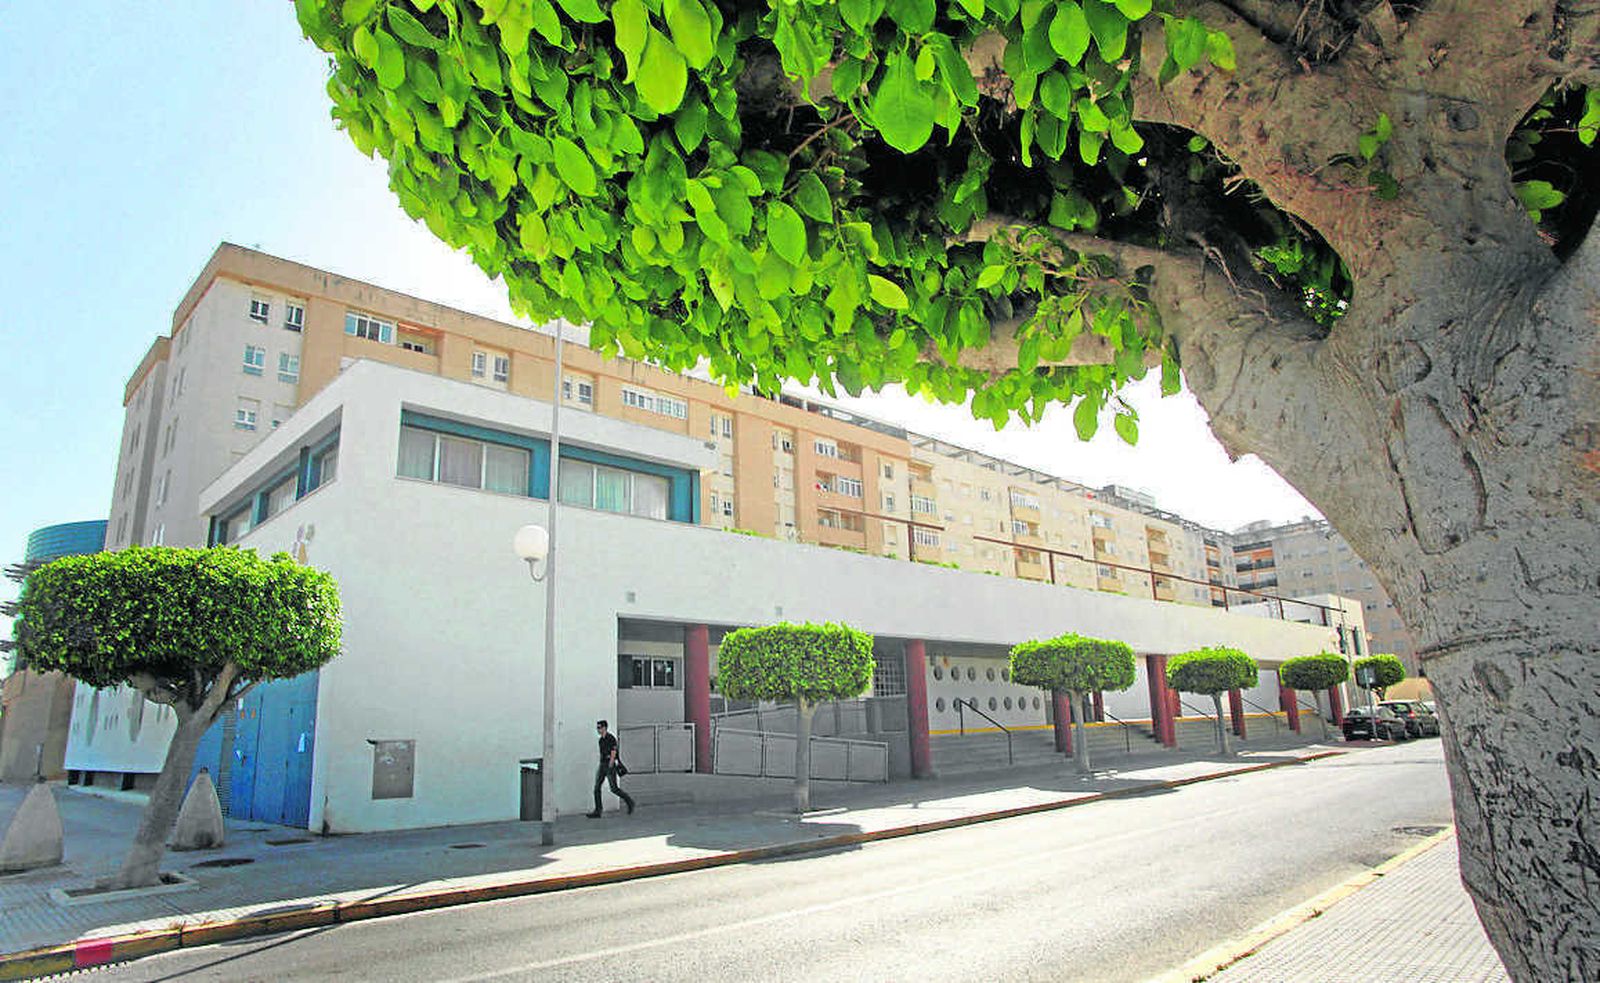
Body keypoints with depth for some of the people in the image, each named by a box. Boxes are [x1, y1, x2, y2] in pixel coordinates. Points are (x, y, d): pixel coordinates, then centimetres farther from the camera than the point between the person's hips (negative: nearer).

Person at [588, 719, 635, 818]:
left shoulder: (611, 739, -13)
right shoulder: (601, 740, 13)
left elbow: (613, 754, -18)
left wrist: (610, 768, -23)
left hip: (610, 765, -8)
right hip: (602, 765, 8)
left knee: (614, 789, -5)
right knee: (597, 788, -2)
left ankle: (629, 801, 14)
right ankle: (598, 811, -1)